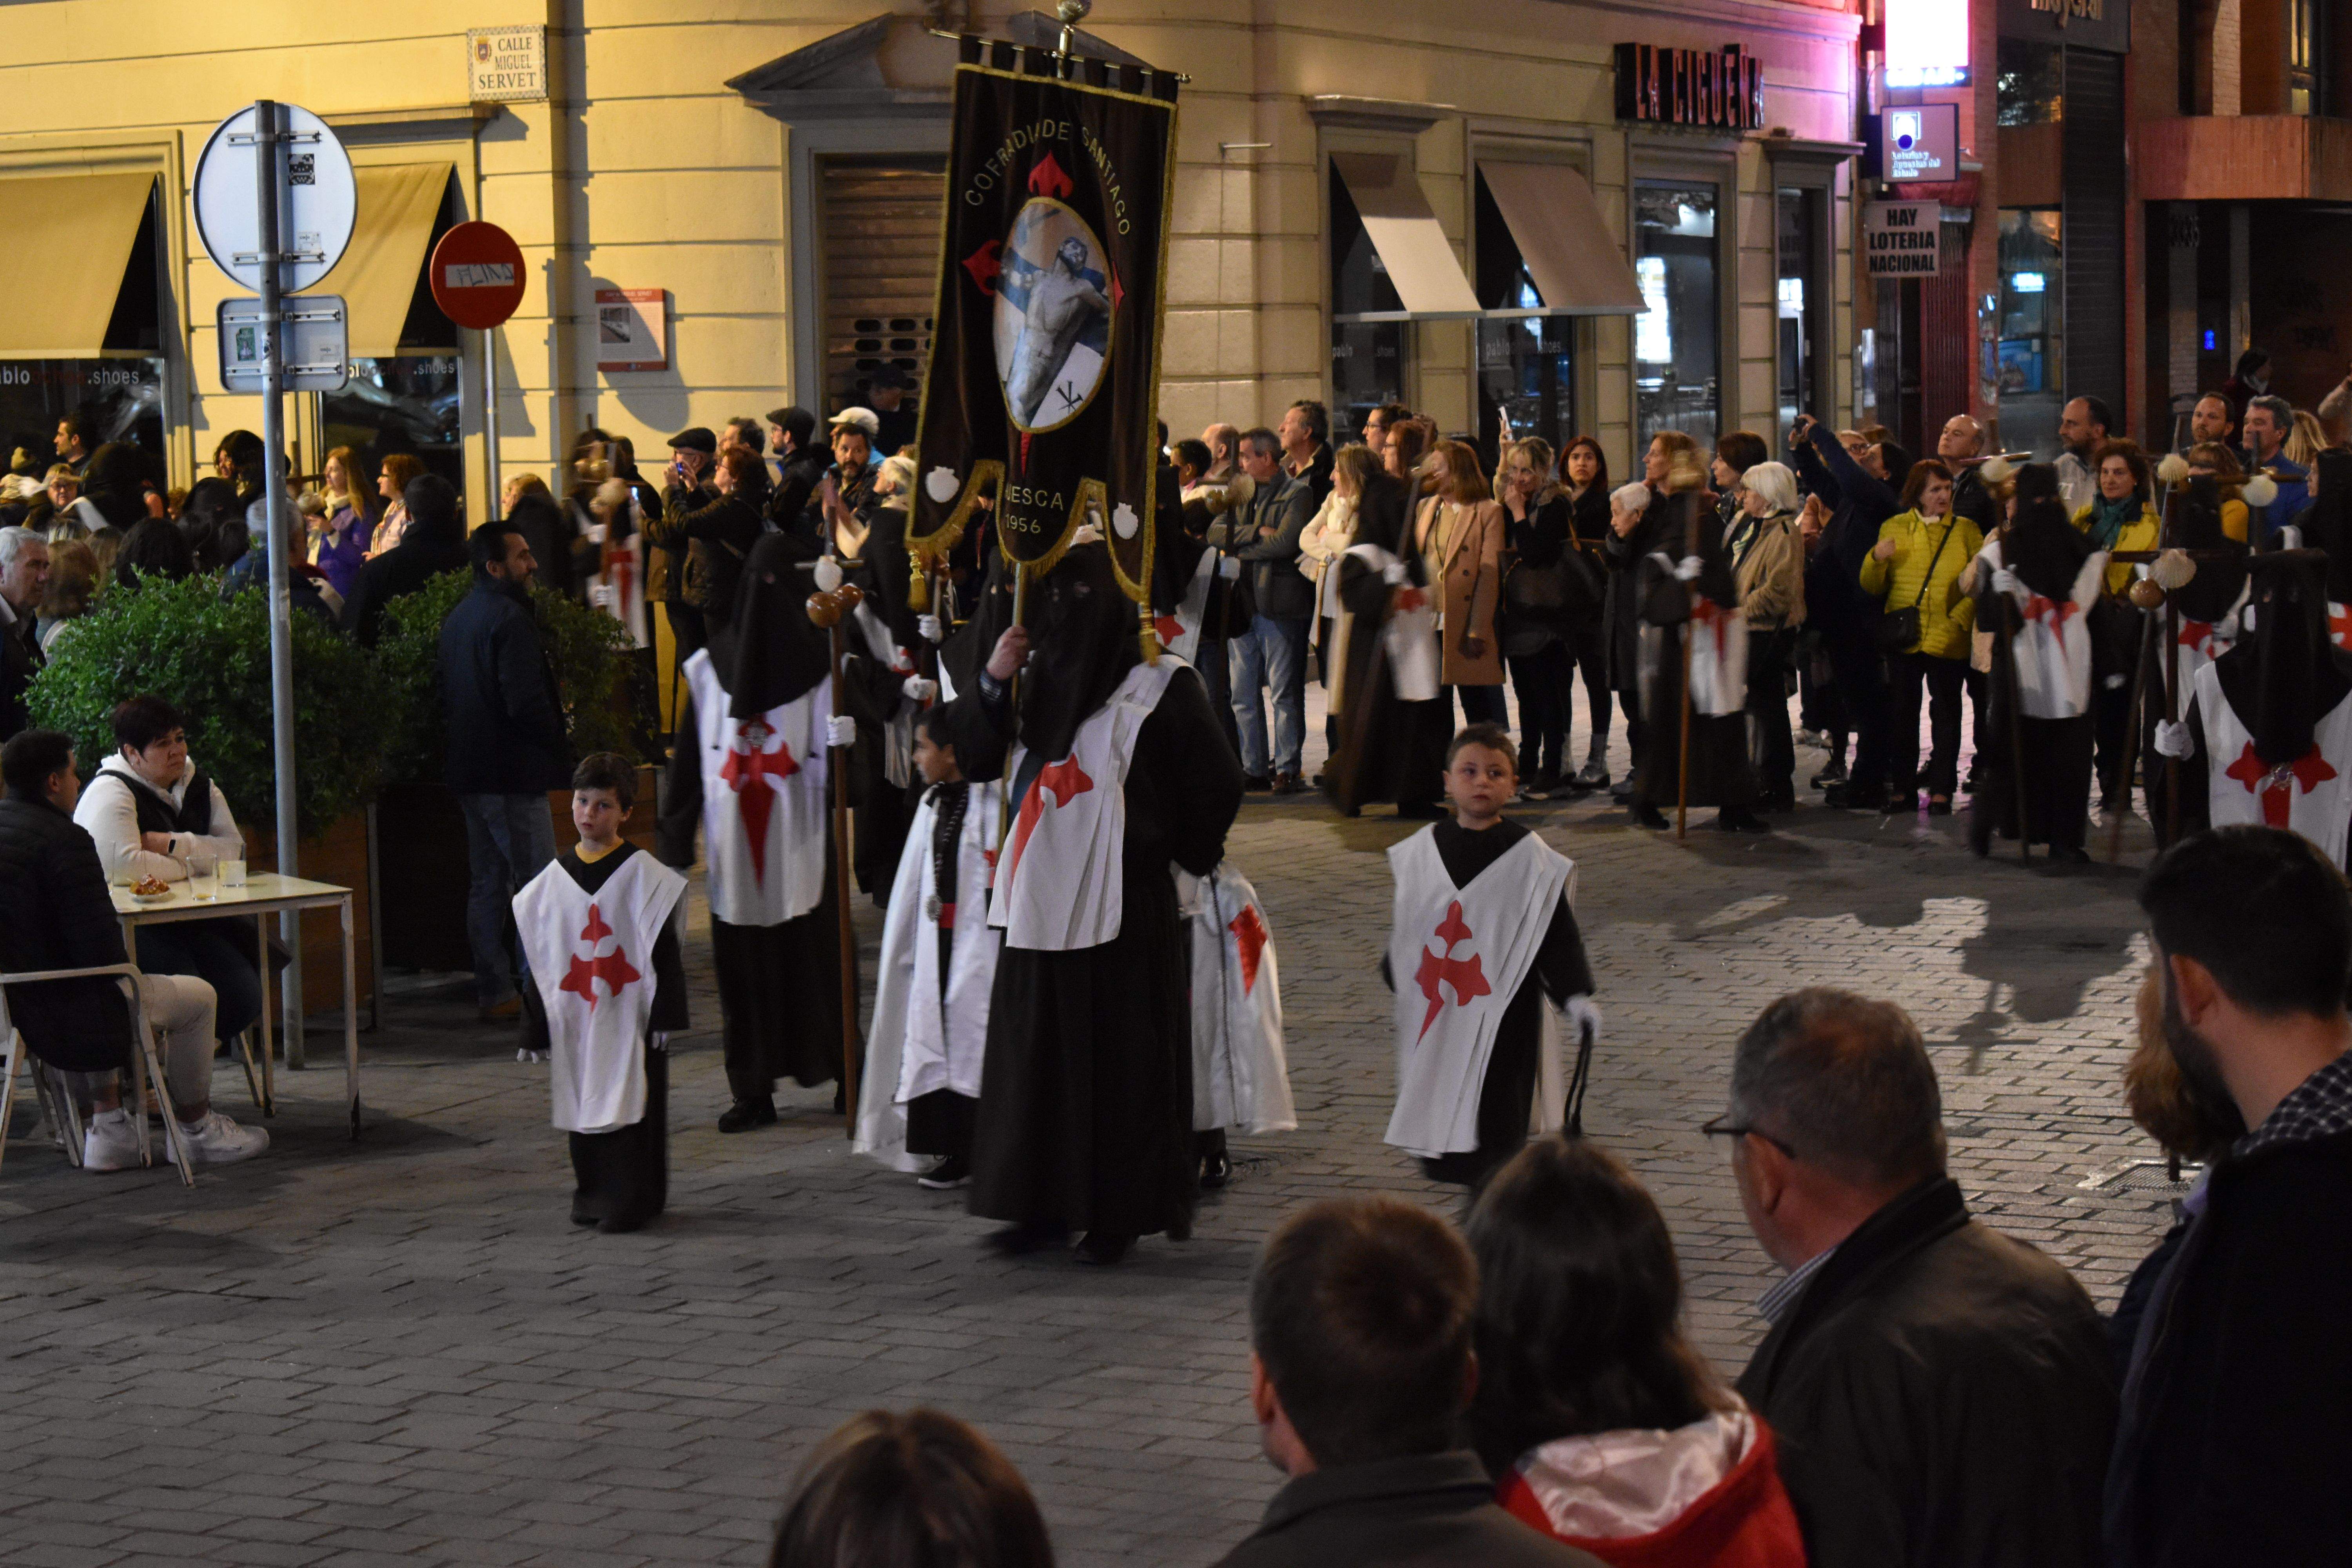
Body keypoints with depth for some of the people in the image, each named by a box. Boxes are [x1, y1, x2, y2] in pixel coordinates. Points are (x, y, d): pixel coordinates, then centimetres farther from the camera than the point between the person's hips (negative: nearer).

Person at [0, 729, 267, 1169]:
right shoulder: (65, 840, -21)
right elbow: (100, 946, -25)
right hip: (60, 1010, -9)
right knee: (197, 996, 12)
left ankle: (109, 1128, 34)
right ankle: (196, 1129, 25)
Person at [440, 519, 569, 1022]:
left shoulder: (458, 617, 13)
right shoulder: (509, 618, -17)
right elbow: (527, 703, -23)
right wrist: (560, 748, -8)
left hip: (470, 770, 10)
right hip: (512, 772, -9)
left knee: (488, 882, 13)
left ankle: (495, 990, 16)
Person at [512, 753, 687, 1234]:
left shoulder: (643, 876, -5)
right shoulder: (550, 882, 6)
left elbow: (664, 951, -5)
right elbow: (538, 961, 10)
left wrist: (664, 1017, -10)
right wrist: (538, 1032, 9)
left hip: (628, 1018, -4)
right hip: (574, 1019, 4)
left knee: (629, 1108, -3)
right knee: (581, 1108, 9)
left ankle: (630, 1199, 3)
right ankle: (593, 1194, 21)